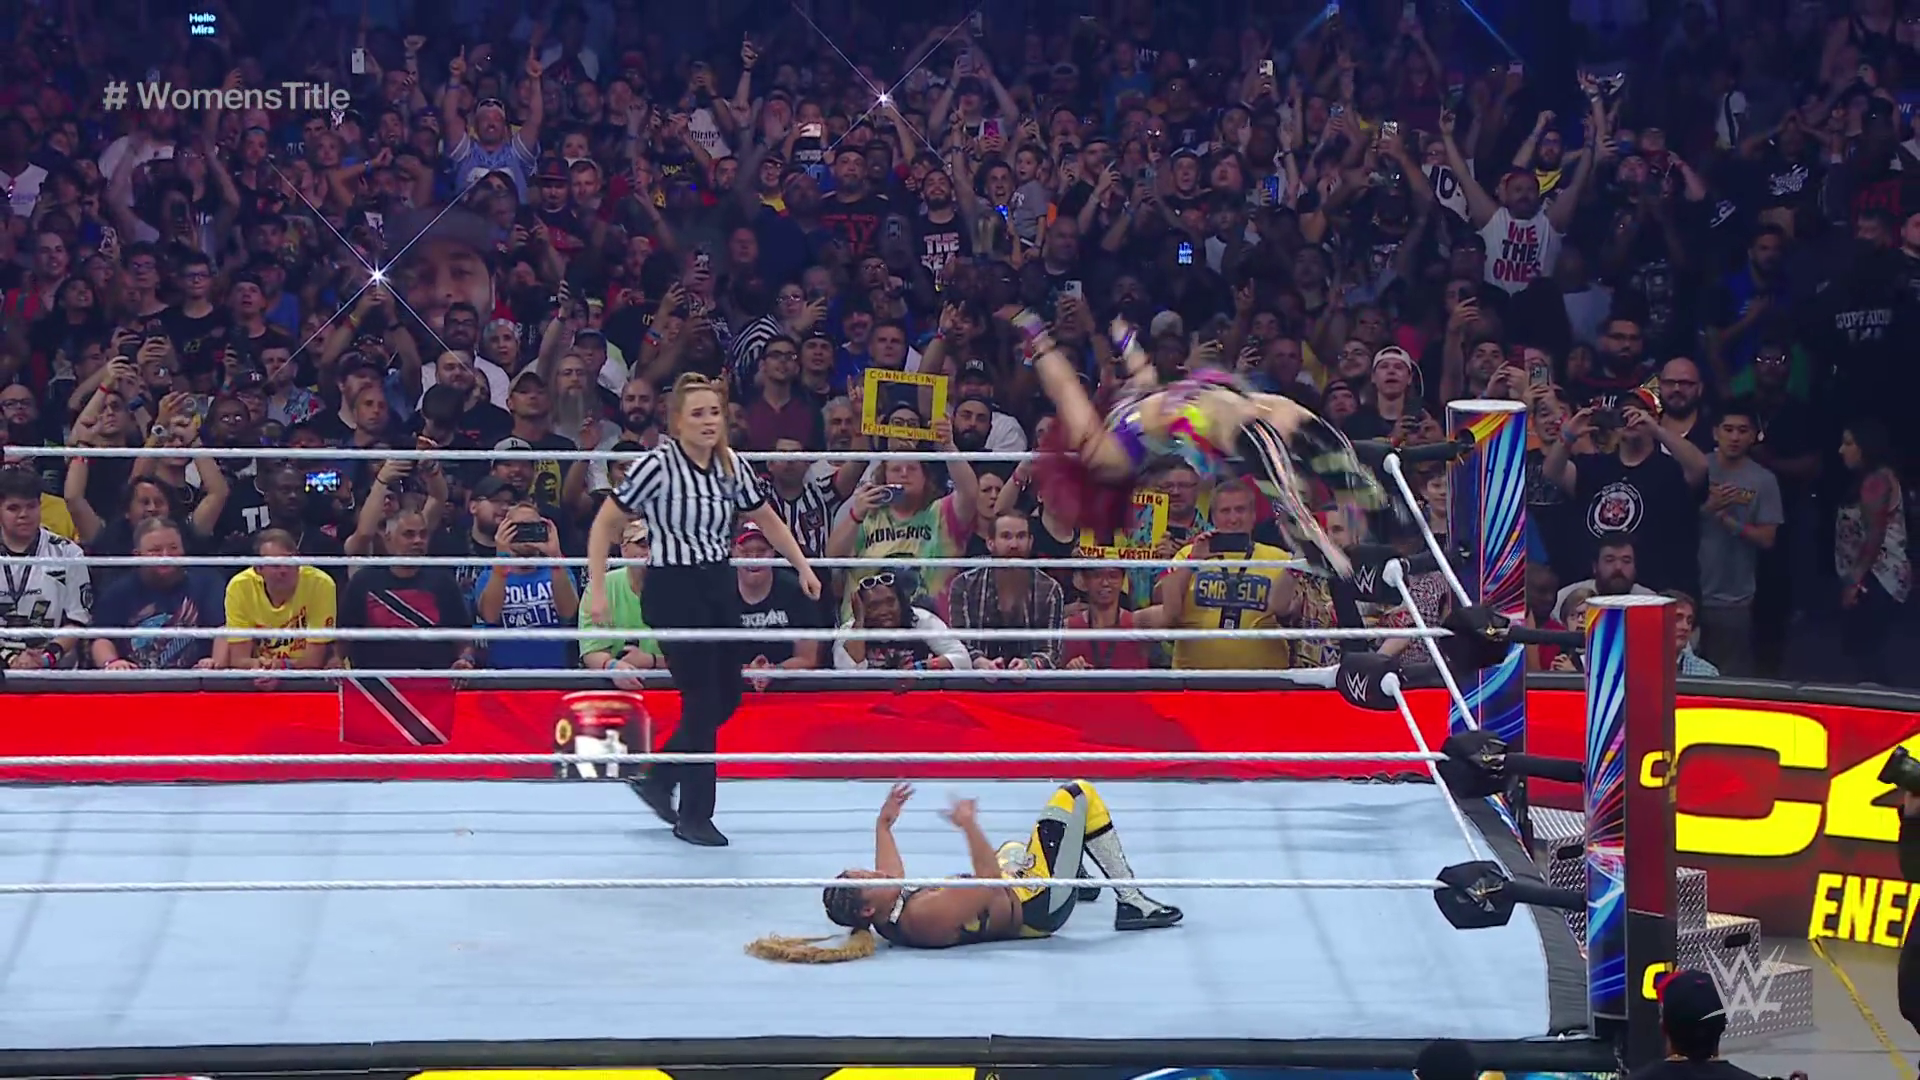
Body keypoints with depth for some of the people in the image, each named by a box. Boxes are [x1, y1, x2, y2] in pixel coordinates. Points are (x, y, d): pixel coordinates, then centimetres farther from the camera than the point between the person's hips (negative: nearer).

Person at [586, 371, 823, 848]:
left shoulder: (732, 465, 5)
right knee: (702, 700, -6)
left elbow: (766, 519, 19)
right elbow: (605, 525, -10)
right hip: (674, 590, -7)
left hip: (720, 586, 7)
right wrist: (597, 590, -15)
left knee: (726, 697, 10)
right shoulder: (657, 465, -14)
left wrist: (802, 566, 14)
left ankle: (657, 778, 29)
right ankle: (694, 816, 7)